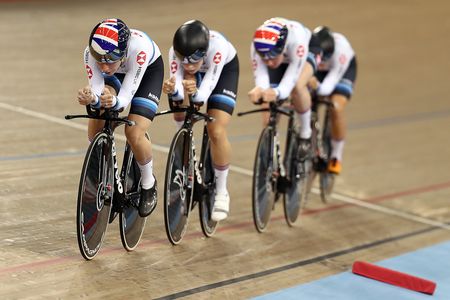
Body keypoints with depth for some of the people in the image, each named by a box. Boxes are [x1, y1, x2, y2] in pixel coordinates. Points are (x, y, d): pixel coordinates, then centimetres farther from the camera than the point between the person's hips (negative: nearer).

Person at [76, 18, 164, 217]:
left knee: (134, 133, -20)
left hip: (149, 69, -3)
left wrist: (114, 102, -61)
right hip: (117, 73, 3)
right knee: (95, 130, -15)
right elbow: (96, 90, -31)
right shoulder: (91, 52, -34)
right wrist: (91, 99, -54)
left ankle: (148, 184, 6)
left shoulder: (139, 47, -43)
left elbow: (126, 96, -39)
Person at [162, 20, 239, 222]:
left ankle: (221, 193, 1)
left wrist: (195, 93, -65)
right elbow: (178, 91, -40)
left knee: (217, 132, -16)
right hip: (193, 75, 3)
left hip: (223, 69, -3)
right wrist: (172, 90, -62)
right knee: (180, 117, -21)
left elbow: (205, 92, -44)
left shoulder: (218, 46, -43)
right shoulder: (175, 53, -35)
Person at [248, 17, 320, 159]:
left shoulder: (296, 37, -45)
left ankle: (306, 132, -13)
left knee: (297, 86, -37)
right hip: (280, 60, 3)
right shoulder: (257, 47, -37)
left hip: (305, 53, -3)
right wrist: (259, 90, -65)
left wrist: (277, 93, -68)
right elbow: (260, 76, -40)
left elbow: (291, 78, -47)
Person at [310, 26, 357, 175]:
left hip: (342, 68, -2)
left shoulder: (341, 48, -42)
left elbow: (332, 79, -44)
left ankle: (336, 156, -2)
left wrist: (318, 88, -65)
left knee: (336, 108, -23)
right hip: (313, 68, 2)